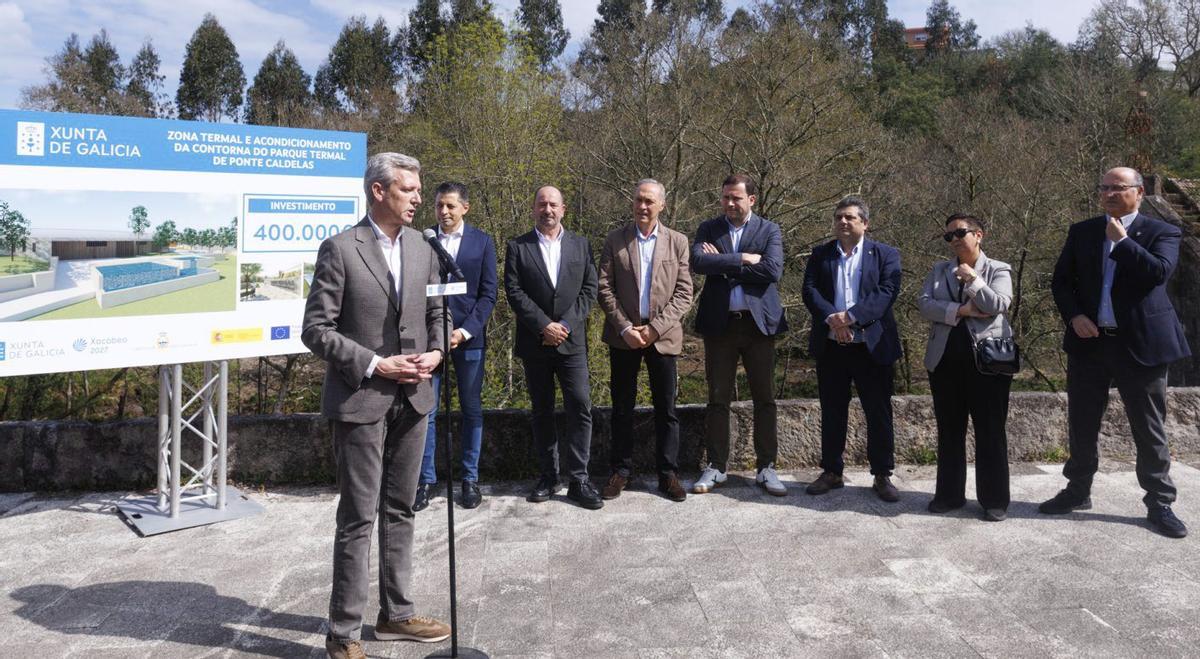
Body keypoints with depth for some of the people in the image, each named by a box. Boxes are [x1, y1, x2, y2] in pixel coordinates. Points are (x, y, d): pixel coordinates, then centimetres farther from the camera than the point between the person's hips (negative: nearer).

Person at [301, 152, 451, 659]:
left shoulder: (422, 248, 7)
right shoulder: (340, 249, -10)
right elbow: (316, 330, -11)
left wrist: (436, 352, -3)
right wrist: (374, 365, -17)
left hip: (412, 398, 6)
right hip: (361, 400, -6)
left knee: (399, 511, 15)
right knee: (358, 518, 1)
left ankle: (396, 615, 29)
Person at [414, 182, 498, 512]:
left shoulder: (482, 242, 3)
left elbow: (488, 294, 0)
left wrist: (465, 331, -11)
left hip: (468, 337, 0)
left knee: (472, 409, 7)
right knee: (425, 411, 1)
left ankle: (470, 478, 18)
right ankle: (426, 479, 12)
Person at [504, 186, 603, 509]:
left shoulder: (580, 245, 9)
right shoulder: (517, 247, 5)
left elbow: (589, 289, 3)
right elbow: (514, 291, -4)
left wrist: (566, 324, -10)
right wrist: (544, 325, -13)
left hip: (571, 340, 0)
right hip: (535, 343, 0)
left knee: (580, 407, -7)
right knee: (542, 412, 8)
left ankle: (578, 480, 0)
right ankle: (548, 476, 18)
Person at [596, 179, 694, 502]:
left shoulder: (677, 241, 3)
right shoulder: (615, 240, 3)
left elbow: (684, 292, -2)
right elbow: (605, 289, -1)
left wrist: (656, 328, -12)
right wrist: (625, 328, -11)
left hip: (663, 336, 0)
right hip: (624, 335, 0)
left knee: (666, 409, 5)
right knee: (622, 407, 8)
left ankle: (668, 473, 15)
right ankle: (621, 470, 19)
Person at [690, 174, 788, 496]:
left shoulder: (770, 230, 5)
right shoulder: (708, 228, 8)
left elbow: (773, 270, -12)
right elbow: (697, 261, -12)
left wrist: (723, 264, -10)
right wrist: (741, 259, -15)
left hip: (759, 322, 0)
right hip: (719, 323, 1)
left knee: (765, 399, 4)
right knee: (718, 399, 6)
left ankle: (766, 467, 15)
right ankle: (716, 467, 16)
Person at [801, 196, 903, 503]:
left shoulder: (886, 255, 2)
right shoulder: (820, 254, 9)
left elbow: (887, 292, -12)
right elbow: (810, 290, -3)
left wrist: (850, 316, -23)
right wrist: (832, 318, -20)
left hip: (873, 346, -2)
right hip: (830, 347, 2)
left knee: (879, 413, 4)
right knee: (832, 412, 11)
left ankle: (882, 476, 16)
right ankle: (832, 472, 22)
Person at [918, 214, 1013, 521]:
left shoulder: (998, 270, 4)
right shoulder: (939, 270, 13)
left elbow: (998, 305, -12)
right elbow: (924, 304, -2)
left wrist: (973, 279, -11)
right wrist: (960, 310, -12)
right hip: (945, 359, 4)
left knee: (990, 431, 1)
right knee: (949, 430, 10)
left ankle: (995, 500, 9)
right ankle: (950, 493, 19)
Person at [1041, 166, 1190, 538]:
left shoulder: (1162, 233, 0)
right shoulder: (1082, 231, 9)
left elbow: (1159, 273, -18)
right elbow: (1061, 280, 8)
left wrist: (1121, 240, -14)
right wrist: (1073, 316, -7)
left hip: (1141, 344, -3)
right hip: (1089, 341, 3)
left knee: (1149, 429, 4)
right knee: (1082, 425, 11)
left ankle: (1159, 504, 15)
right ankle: (1078, 491, 24)